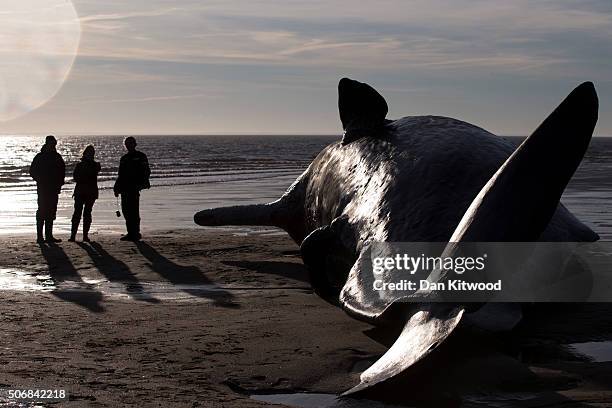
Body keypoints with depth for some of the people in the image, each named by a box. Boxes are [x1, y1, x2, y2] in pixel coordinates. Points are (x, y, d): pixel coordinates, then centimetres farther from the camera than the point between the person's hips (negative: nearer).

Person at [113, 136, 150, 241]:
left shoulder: (140, 156, 2)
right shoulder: (124, 158, 20)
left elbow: (146, 171, -4)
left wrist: (143, 183, -18)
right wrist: (117, 187, 15)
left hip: (134, 187, -7)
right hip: (125, 187, 7)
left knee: (133, 210, -10)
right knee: (126, 210, 5)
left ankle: (135, 233, -7)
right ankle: (131, 233, 12)